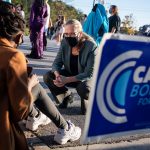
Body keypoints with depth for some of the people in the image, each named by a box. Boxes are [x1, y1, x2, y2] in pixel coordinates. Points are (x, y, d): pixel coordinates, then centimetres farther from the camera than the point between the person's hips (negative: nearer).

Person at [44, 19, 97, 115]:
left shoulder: (91, 46, -28)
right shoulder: (65, 43, -13)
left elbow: (89, 74, -30)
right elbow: (57, 63, -8)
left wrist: (67, 80, -38)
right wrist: (58, 76, -32)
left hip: (87, 77, -5)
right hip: (70, 74, 5)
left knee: (83, 88, -39)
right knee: (48, 77, -14)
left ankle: (86, 99, 1)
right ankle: (67, 96, 11)